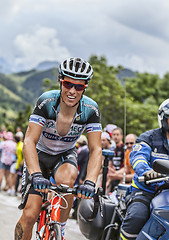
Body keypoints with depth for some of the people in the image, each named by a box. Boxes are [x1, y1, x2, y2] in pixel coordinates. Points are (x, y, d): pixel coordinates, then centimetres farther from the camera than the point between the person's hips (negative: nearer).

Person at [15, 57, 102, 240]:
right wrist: (36, 175, -47)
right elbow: (29, 141, -32)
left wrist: (90, 182, -39)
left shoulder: (90, 109, -21)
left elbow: (95, 150, -22)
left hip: (65, 155, 1)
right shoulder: (46, 101, -27)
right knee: (30, 214, -15)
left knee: (67, 180, -34)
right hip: (40, 153, -1)